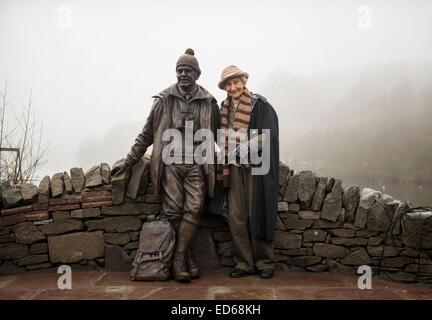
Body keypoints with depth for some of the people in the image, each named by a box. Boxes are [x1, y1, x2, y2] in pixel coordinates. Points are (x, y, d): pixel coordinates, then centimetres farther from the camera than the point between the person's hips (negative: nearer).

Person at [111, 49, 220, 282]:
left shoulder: (209, 103, 8)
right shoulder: (164, 100, 6)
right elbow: (147, 134, 10)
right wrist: (127, 162, 9)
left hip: (196, 165, 1)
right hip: (170, 164, -1)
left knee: (194, 209, -10)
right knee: (174, 211, -3)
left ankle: (179, 259, -1)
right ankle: (187, 259, 10)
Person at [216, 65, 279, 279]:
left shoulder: (261, 105, -2)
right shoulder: (225, 109, 14)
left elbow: (269, 135, -9)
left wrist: (246, 146, -19)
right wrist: (224, 169, 11)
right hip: (234, 167, 5)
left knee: (257, 215, 0)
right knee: (236, 217, 2)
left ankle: (264, 262, 14)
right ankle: (244, 263, 12)